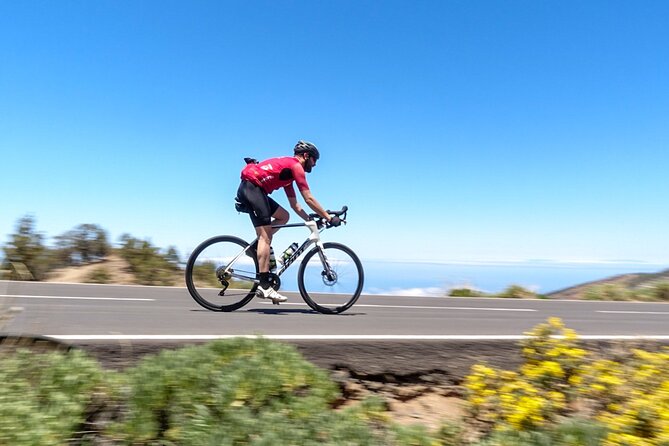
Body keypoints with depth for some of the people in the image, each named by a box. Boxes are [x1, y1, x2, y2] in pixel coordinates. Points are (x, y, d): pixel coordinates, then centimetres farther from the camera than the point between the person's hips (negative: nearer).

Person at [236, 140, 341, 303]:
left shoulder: (288, 169, 25)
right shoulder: (296, 165, -4)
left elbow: (295, 205, 25)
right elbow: (309, 199, -9)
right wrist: (329, 218, -4)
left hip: (249, 190, 10)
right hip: (252, 187, -10)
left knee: (284, 216, 16)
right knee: (265, 235, -14)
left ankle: (257, 247, 6)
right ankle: (264, 286, -18)